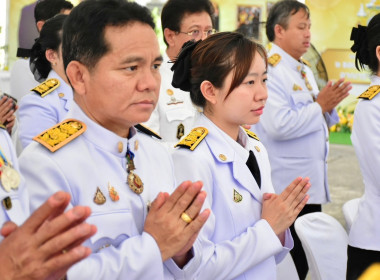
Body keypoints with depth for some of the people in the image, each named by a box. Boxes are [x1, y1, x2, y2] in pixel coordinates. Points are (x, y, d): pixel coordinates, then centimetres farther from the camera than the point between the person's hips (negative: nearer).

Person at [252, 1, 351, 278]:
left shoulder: (305, 71, 15)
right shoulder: (269, 71, -15)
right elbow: (279, 125, -28)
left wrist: (330, 105, 0)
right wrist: (320, 105, -15)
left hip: (313, 182, 9)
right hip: (287, 187, -9)